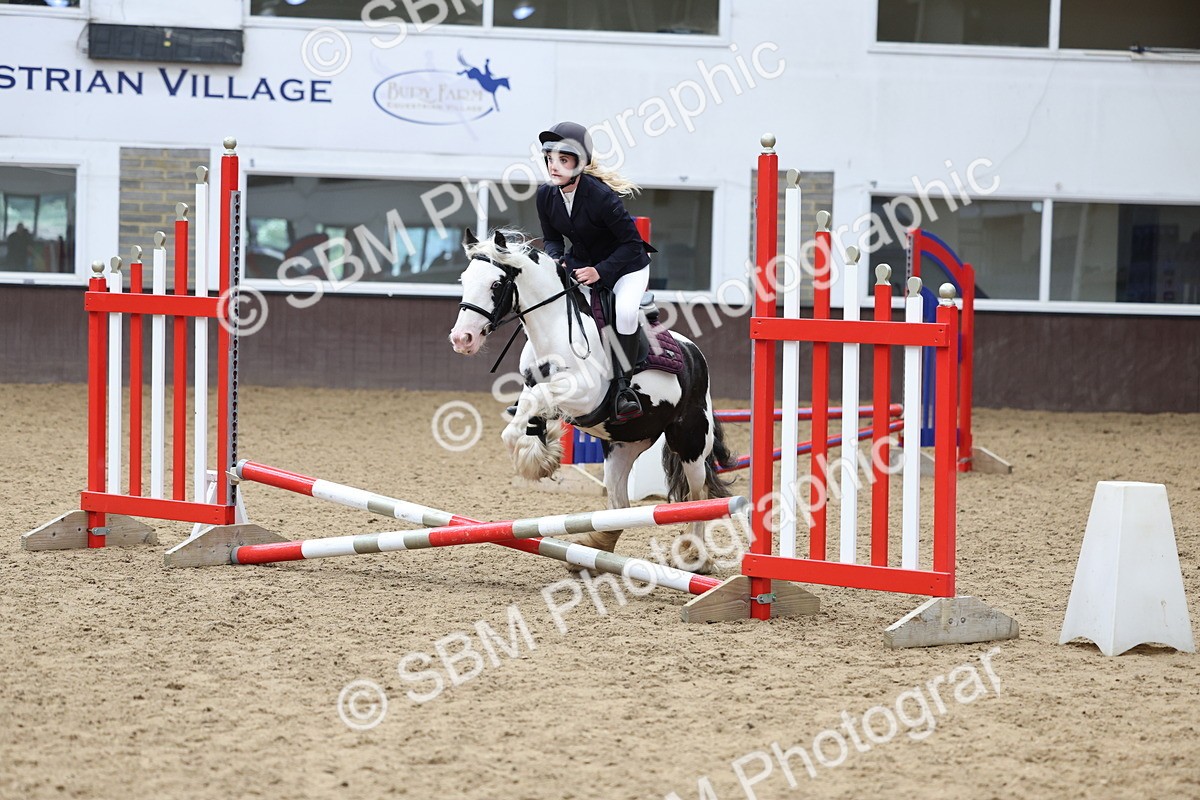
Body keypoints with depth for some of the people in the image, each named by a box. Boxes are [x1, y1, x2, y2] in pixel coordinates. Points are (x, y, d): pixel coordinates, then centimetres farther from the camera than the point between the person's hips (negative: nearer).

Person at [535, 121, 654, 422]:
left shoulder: (600, 195, -30)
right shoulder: (546, 195, -11)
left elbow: (632, 242, -22)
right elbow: (551, 239, 4)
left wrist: (600, 272, -29)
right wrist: (555, 261, -18)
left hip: (627, 264, -6)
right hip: (580, 263, 6)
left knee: (624, 310, -33)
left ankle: (623, 386, -22)